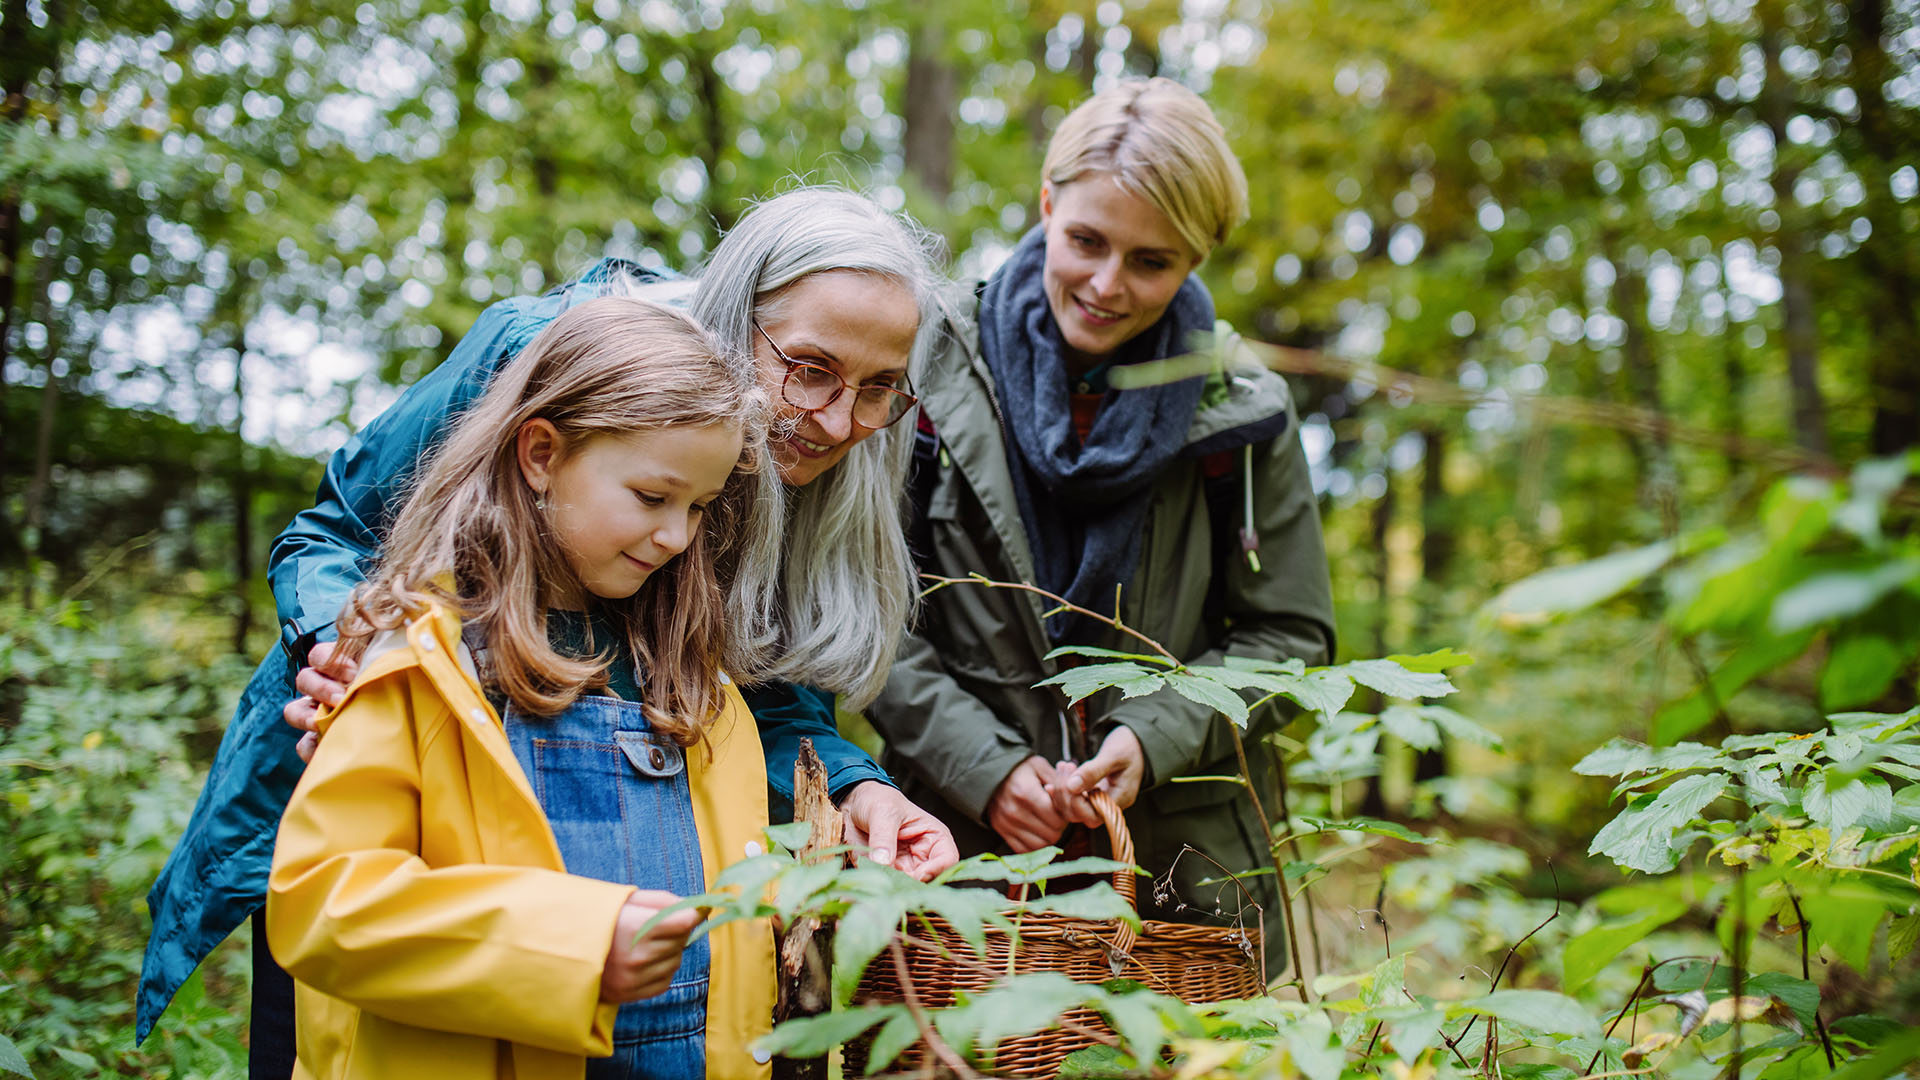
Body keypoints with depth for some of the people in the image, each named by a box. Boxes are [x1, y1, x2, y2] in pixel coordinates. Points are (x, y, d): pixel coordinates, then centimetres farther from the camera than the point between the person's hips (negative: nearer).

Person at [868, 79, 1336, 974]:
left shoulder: (1242, 417, -1)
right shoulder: (935, 378, -3)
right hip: (965, 852, 0)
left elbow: (1289, 634, 3)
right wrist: (982, 765, -13)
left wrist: (1155, 737, -12)